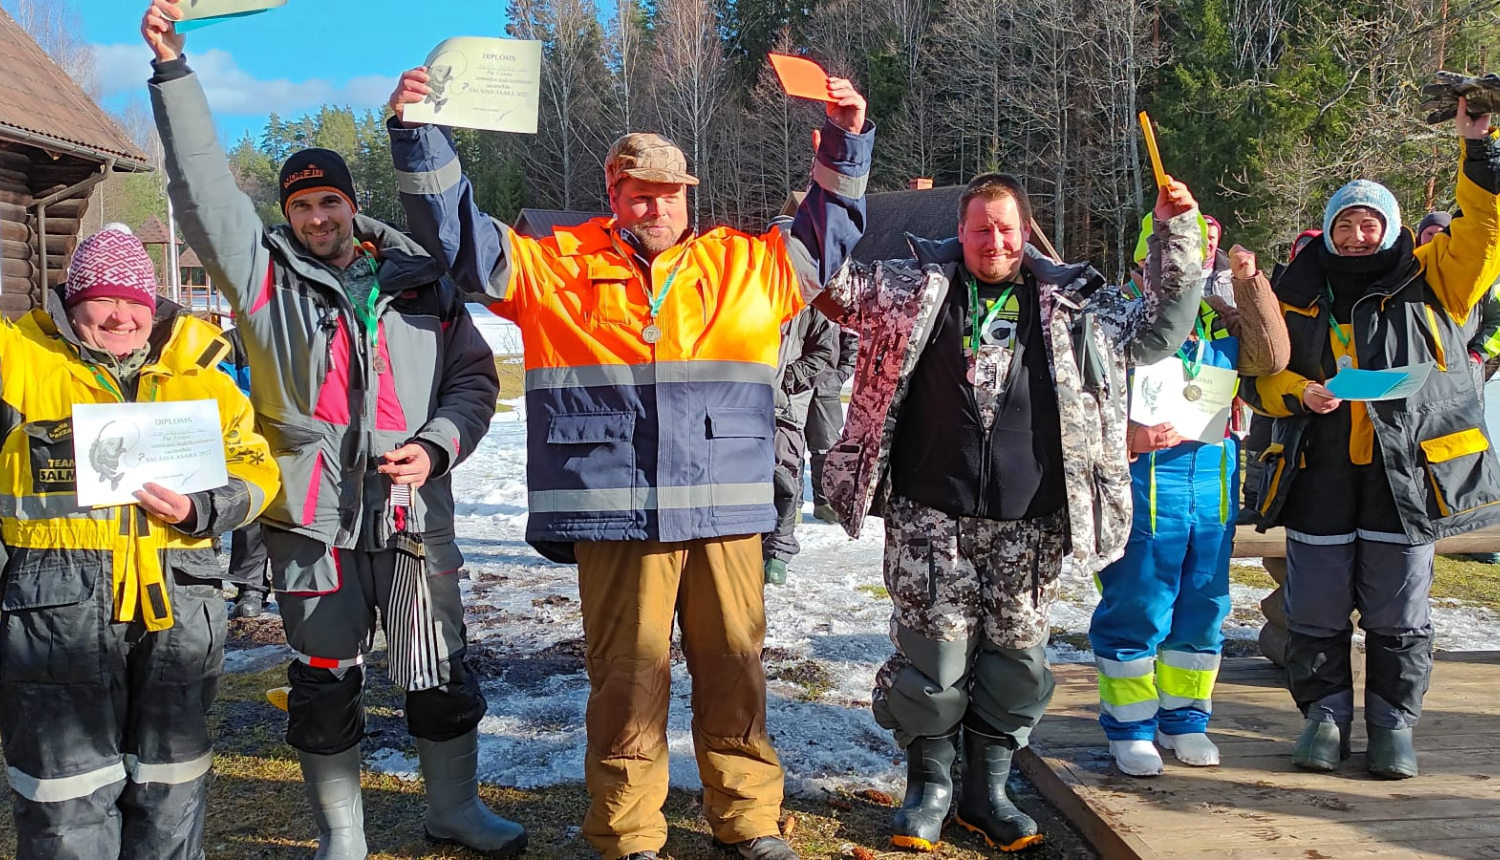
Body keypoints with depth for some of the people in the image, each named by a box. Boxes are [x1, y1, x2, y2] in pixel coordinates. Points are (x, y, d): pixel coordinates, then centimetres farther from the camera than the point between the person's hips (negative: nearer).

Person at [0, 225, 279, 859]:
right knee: (67, 785, 2)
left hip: (176, 599, 3)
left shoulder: (197, 374, 11)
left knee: (171, 778, 14)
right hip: (54, 601, -2)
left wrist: (197, 509, -8)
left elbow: (254, 468, 8)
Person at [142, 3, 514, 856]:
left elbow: (475, 376, 8)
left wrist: (436, 444, -9)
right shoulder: (267, 273, 3)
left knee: (445, 673, 11)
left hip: (416, 513, 1)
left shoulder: (421, 282, 6)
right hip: (313, 518, -1)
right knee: (325, 681, 10)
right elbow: (203, 186, -5)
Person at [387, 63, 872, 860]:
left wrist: (845, 140, 18)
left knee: (735, 669, 9)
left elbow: (825, 233, 26)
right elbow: (459, 234, 7)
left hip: (727, 516, 2)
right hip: (617, 518, -2)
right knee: (627, 677, 4)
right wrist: (418, 133, 0)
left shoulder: (744, 264, 15)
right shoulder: (559, 268, 8)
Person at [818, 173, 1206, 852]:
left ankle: (987, 789, 26)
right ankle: (929, 784, 22)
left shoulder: (1071, 304, 10)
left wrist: (1176, 234, 5)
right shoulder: (917, 287, 6)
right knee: (932, 655, 1)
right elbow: (833, 284, 3)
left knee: (1015, 659, 8)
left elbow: (1160, 329, 14)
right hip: (930, 516, -2)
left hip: (1026, 523, 2)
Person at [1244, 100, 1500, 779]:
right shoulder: (1299, 297, 9)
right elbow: (1260, 373, 10)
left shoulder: (1430, 280, 7)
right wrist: (1297, 393, -9)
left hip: (1405, 473, -1)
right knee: (1315, 609, 5)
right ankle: (1325, 712, 22)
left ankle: (1394, 724, 21)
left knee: (1398, 613, 6)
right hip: (1319, 474, 1)